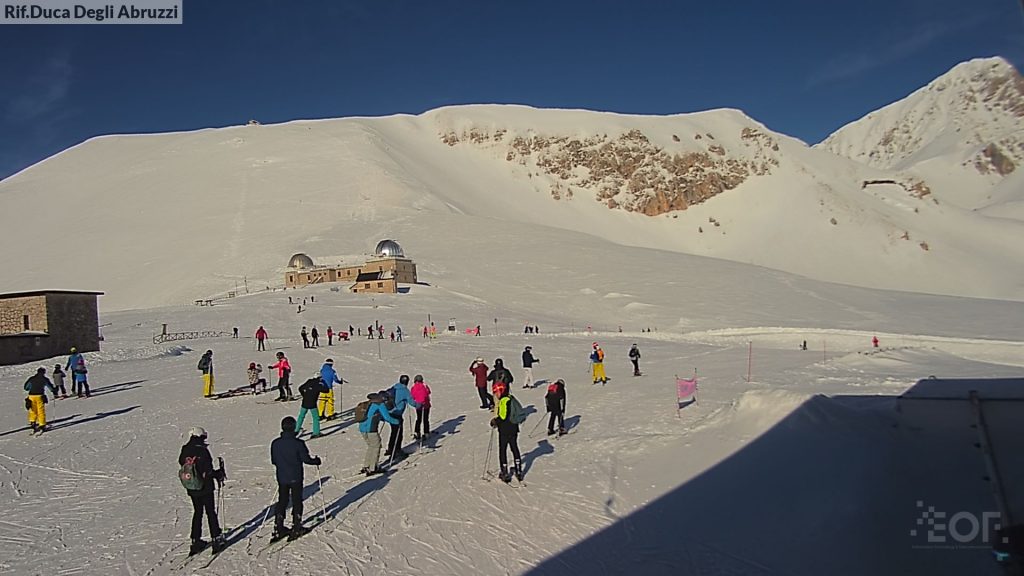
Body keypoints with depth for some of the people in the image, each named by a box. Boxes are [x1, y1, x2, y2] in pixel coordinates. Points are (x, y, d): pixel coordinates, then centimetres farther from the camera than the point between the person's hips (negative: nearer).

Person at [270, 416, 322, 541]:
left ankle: (278, 529, 16)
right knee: (297, 502, 8)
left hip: (281, 478, 4)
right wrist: (317, 461, 6)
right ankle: (296, 529, 13)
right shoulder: (298, 443, -17)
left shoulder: (275, 443, -4)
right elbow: (306, 459, -12)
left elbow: (273, 461, 6)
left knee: (282, 502, 15)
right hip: (295, 478, -4)